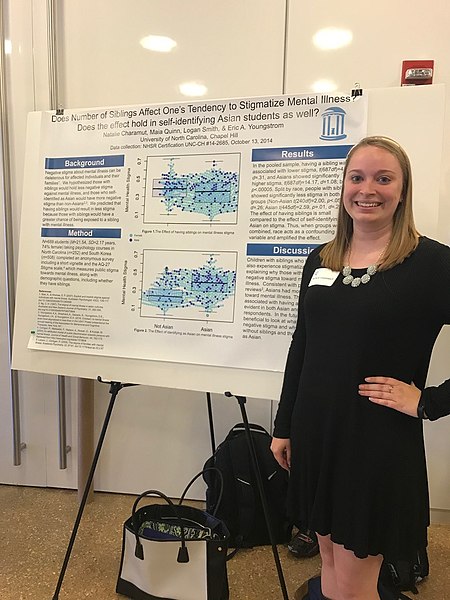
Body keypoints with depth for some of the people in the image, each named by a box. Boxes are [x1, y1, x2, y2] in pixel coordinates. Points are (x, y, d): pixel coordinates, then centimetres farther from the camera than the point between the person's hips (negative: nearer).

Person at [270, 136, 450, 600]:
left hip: (379, 443, -4)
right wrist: (284, 426, 10)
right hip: (315, 433, 5)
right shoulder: (319, 259, 4)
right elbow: (301, 347, 9)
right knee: (330, 560, 22)